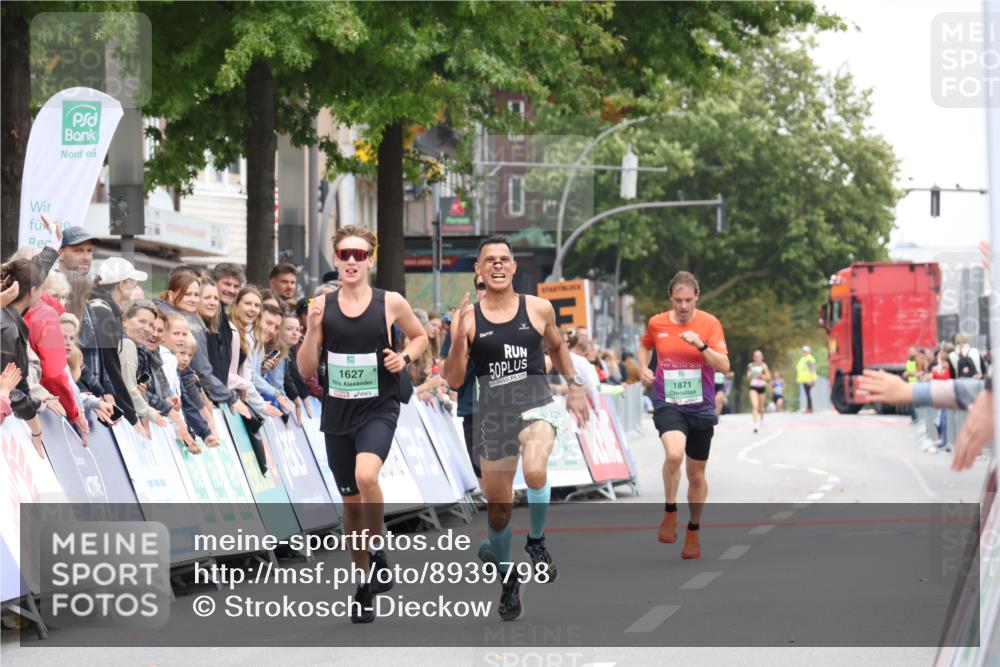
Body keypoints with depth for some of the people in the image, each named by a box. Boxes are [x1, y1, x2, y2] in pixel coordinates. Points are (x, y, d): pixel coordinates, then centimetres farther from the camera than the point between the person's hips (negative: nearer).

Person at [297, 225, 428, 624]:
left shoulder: (390, 303, -4)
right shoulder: (322, 306, 0)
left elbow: (419, 337, 14)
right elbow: (306, 370, 3)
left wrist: (406, 357, -7)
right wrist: (312, 329, -13)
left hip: (378, 408, -3)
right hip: (337, 411, 3)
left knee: (365, 475, -30)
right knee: (351, 500, 11)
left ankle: (378, 551, -8)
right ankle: (363, 583, 26)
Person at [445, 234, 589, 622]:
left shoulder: (538, 309, 2)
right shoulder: (469, 317, -1)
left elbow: (556, 347, 22)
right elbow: (453, 381, -3)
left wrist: (574, 386, 15)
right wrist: (460, 338, -16)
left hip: (537, 406, -1)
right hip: (493, 413, 1)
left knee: (534, 471, -32)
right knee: (497, 507, 9)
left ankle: (536, 541, -4)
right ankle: (507, 577, 35)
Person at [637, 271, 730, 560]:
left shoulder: (709, 323, -6)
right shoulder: (656, 323, -1)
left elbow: (724, 366, -12)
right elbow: (645, 346, 22)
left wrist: (701, 345, -26)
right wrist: (644, 368, 3)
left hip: (701, 407, 1)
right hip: (667, 404, -1)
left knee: (696, 475, 10)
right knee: (674, 453, -30)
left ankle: (694, 531, 32)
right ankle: (670, 512, -7)